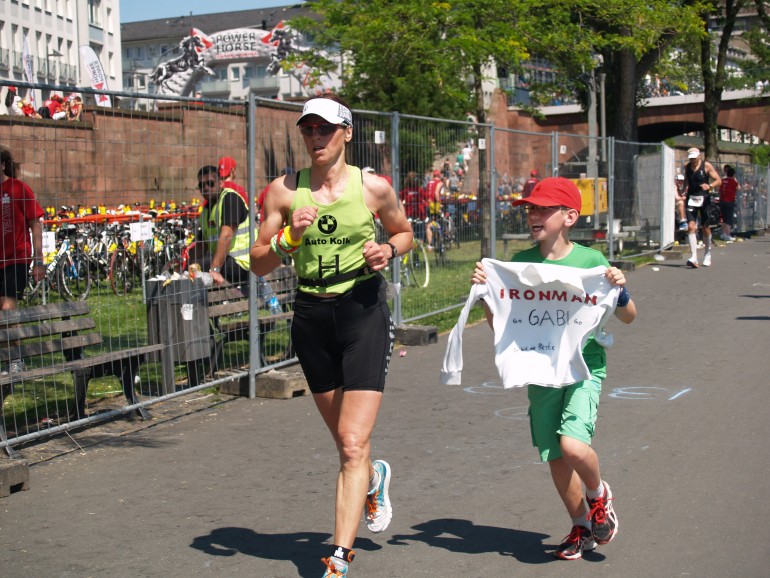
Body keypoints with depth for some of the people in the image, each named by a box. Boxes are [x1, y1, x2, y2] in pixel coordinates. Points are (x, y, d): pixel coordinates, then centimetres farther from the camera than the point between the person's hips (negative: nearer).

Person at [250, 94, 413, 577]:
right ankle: (374, 478, 52)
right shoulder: (284, 190, 0)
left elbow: (404, 231, 15)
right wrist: (288, 239, -16)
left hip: (364, 310, -3)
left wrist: (389, 250, -7)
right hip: (311, 315, 3)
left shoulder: (374, 187, -3)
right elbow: (258, 264, 2)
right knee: (345, 440, 17)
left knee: (353, 444, -11)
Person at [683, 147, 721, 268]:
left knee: (705, 228, 9)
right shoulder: (687, 167, 6)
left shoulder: (706, 165, -5)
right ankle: (694, 258, -19)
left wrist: (709, 186, -25)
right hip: (691, 199, 2)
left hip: (704, 199, -2)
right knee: (691, 227, -14)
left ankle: (707, 255, 31)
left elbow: (719, 180, -7)